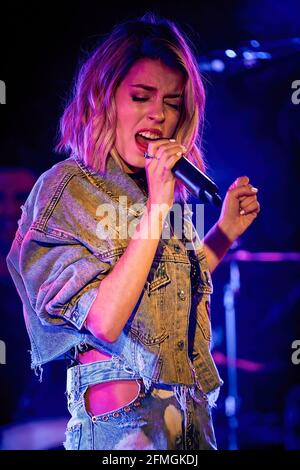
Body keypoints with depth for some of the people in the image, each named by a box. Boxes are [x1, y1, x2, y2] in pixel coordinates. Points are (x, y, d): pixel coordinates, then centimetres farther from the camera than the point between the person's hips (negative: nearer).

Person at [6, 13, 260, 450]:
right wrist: (156, 207, -21)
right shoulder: (66, 188, -10)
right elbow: (104, 321, -22)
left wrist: (226, 231, 12)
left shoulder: (163, 188, 9)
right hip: (124, 424, -7)